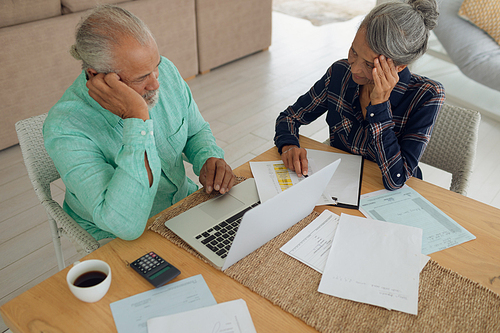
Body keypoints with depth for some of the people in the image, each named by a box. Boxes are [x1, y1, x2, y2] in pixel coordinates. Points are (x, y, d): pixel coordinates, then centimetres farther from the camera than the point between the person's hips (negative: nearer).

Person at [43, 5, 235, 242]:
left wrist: (209, 159, -17)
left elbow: (197, 131, 6)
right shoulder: (65, 129, -29)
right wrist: (136, 118, -41)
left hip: (185, 200, 5)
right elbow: (126, 225, -39)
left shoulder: (164, 70, -11)